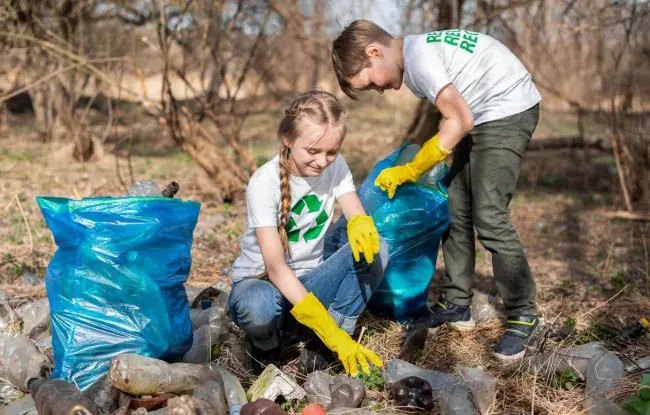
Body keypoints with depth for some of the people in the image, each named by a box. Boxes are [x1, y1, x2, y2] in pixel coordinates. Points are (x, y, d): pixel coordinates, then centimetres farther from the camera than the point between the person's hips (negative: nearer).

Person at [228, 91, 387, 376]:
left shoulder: (335, 166, -5)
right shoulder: (264, 184, -21)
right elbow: (275, 267, -28)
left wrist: (360, 226, -40)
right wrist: (332, 333, -36)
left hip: (309, 282, 5)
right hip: (262, 281, -4)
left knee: (375, 249, -21)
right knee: (260, 306, -41)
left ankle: (321, 348, -12)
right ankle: (264, 346, -2)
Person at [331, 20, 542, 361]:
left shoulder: (417, 56, -20)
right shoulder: (419, 52, 9)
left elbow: (460, 120, -22)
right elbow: (459, 115, 10)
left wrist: (410, 171, -13)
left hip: (508, 109, -10)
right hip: (482, 115, 10)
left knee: (488, 217, -13)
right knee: (455, 209, 8)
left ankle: (523, 315, 0)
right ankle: (457, 304, 17)